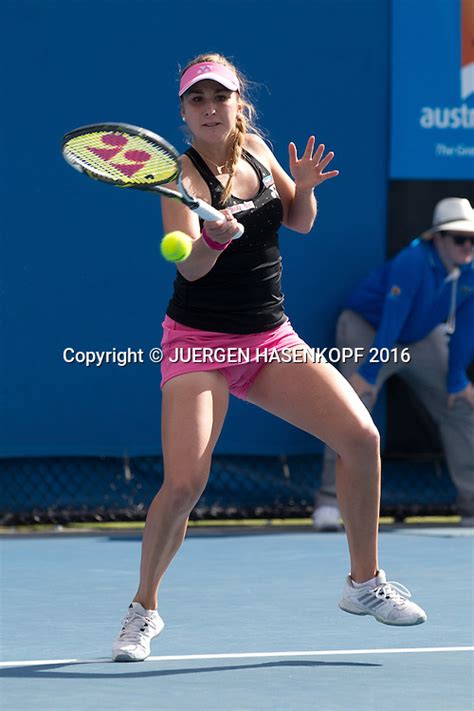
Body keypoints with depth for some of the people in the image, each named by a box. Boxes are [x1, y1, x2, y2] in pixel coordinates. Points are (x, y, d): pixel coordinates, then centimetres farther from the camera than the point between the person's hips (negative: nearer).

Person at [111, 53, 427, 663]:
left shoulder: (255, 148, 4)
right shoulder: (184, 172, -14)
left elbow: (299, 223, 16)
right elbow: (191, 266, -27)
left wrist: (303, 187, -6)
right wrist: (215, 239, -50)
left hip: (271, 339, 6)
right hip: (200, 343, -5)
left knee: (361, 437, -8)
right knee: (183, 483, -20)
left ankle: (365, 584, 9)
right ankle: (144, 608, 4)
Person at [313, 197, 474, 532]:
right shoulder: (413, 262, -32)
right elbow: (392, 319, -34)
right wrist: (368, 373, -34)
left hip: (422, 339, 6)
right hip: (367, 330, -6)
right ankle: (329, 502, -24)